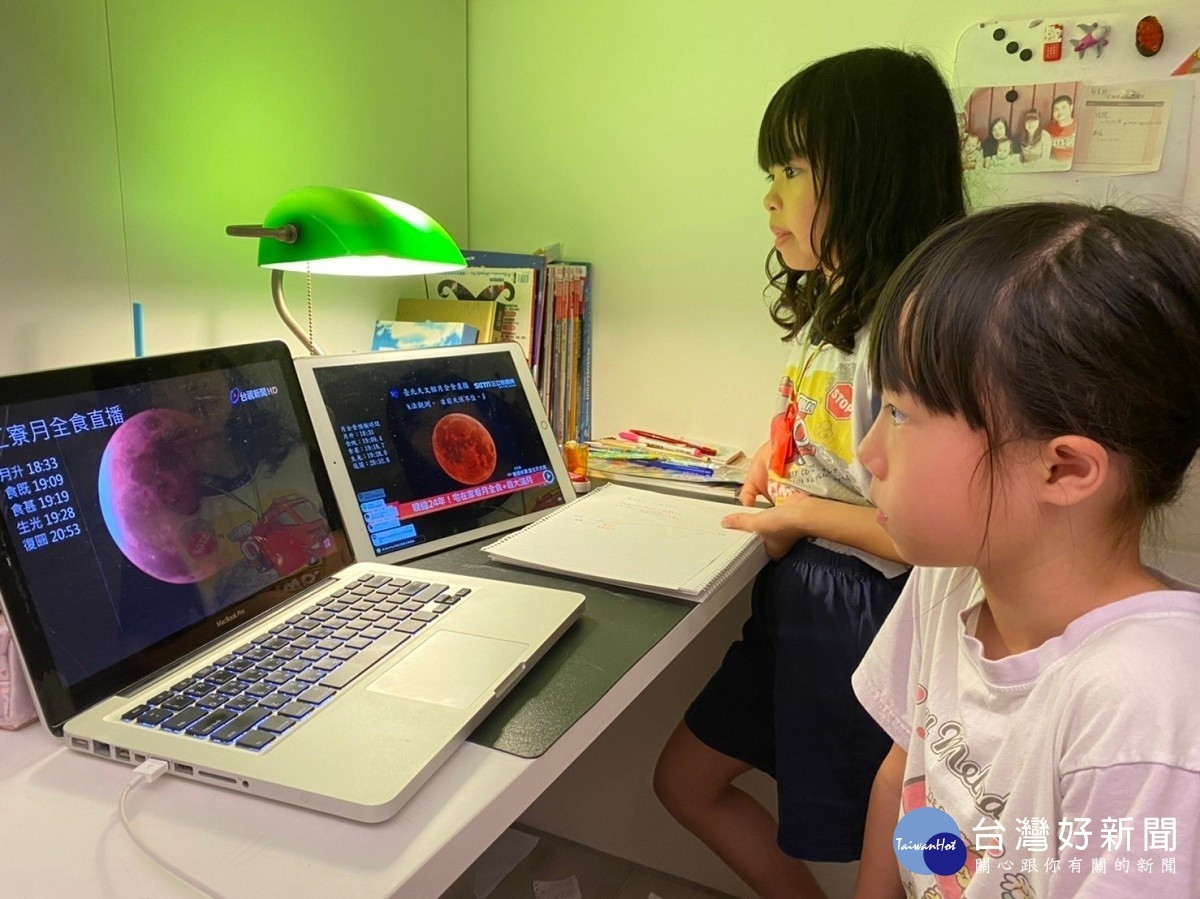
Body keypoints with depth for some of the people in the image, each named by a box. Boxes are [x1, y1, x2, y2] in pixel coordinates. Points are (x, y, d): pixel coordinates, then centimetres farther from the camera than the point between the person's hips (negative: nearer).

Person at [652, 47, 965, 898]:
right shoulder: (826, 310, 5)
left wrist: (802, 513, -16)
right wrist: (775, 457, 1)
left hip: (868, 612, -9)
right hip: (796, 594, 9)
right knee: (686, 782, 20)